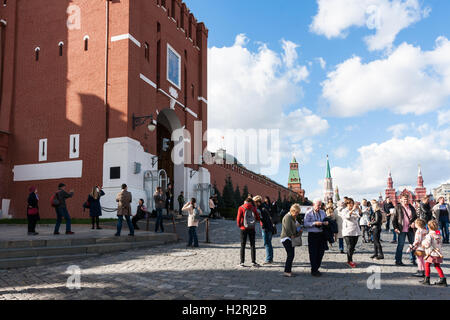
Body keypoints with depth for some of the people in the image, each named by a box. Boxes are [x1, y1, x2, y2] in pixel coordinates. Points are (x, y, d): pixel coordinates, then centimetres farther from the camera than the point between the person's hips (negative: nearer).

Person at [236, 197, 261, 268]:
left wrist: (239, 225, 7)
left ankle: (242, 262, 3)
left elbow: (238, 218, -9)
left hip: (244, 229, -1)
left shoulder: (241, 208, -2)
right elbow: (258, 218, 4)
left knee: (243, 245, 5)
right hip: (252, 229, 1)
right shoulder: (253, 208, 3)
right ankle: (253, 262, 5)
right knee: (252, 245, 8)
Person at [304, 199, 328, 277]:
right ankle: (313, 270, 8)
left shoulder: (322, 212, 13)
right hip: (313, 235, -5)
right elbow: (306, 224, -11)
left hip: (321, 234, 5)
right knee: (313, 253, -1)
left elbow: (326, 220, 19)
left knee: (321, 252, 9)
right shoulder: (309, 213, -3)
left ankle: (316, 268, 23)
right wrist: (314, 223, -21)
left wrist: (326, 223, -4)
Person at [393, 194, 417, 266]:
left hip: (410, 229, 4)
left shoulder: (411, 207, 10)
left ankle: (413, 260, 23)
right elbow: (394, 219, -1)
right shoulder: (398, 208, -1)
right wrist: (395, 228, -9)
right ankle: (398, 260, 7)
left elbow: (415, 217, 16)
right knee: (400, 245, 0)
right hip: (402, 230, -4)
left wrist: (414, 223, -4)